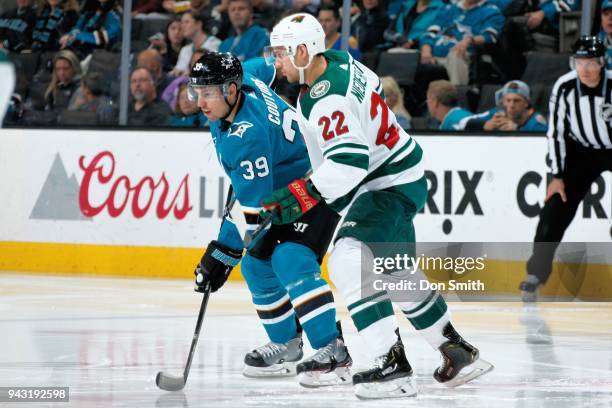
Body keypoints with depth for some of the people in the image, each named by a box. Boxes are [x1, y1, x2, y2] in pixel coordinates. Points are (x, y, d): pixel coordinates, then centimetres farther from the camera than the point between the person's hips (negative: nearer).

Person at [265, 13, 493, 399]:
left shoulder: (329, 99, -28)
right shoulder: (337, 60, 2)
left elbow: (348, 162, -37)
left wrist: (302, 195, -38)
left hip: (391, 187, -11)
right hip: (398, 176, 11)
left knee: (349, 262, -22)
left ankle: (394, 366, -26)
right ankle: (459, 351, 33)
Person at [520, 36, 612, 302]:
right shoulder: (565, 87, -16)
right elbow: (556, 132, -8)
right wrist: (557, 176, -10)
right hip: (580, 152, 2)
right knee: (555, 209, -6)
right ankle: (536, 273, 2)